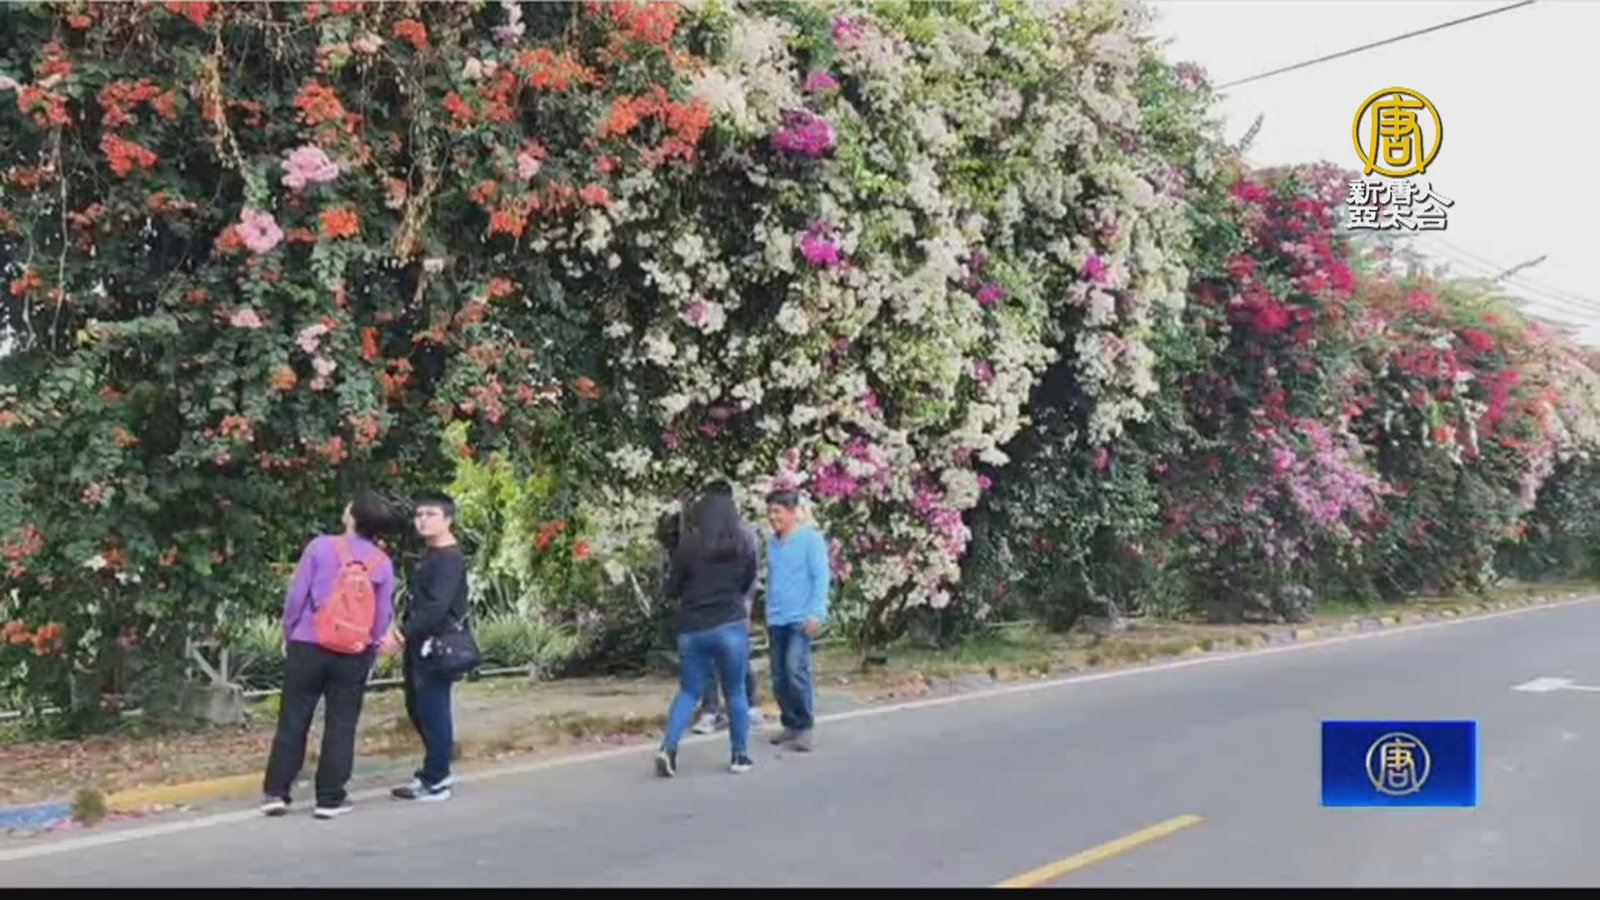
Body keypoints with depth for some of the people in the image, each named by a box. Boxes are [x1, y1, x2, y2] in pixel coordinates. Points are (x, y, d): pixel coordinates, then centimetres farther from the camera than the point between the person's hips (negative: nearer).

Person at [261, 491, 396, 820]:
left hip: (308, 647, -1)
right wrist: (371, 650, 16)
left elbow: (296, 596, -5)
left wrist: (288, 635, 9)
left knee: (293, 721, 8)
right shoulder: (383, 563, -1)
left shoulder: (321, 546, -8)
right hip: (354, 655, 1)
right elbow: (383, 616, 3)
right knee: (341, 726, 8)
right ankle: (330, 798, 10)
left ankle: (276, 793, 11)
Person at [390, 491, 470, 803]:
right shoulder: (430, 556, 17)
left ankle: (435, 783, 5)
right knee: (417, 709, 17)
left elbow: (436, 606, -23)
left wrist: (405, 632, -23)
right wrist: (407, 638, 15)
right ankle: (438, 770, 30)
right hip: (419, 646, 10)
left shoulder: (449, 559, -14)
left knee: (433, 712, -3)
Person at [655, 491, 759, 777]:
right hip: (730, 627, -1)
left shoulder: (688, 546, -2)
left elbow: (671, 590, 3)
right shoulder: (744, 548, 2)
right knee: (735, 693, 11)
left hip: (692, 630, 1)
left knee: (689, 691, 11)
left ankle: (668, 747, -4)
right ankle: (740, 756, 14)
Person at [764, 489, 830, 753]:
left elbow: (821, 578, -10)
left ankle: (805, 726, -5)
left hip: (800, 619, -6)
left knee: (795, 669, -18)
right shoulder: (772, 543, 14)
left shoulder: (811, 539, -5)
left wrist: (816, 613, -18)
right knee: (779, 677, 7)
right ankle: (790, 724, 21)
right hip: (776, 621, 7)